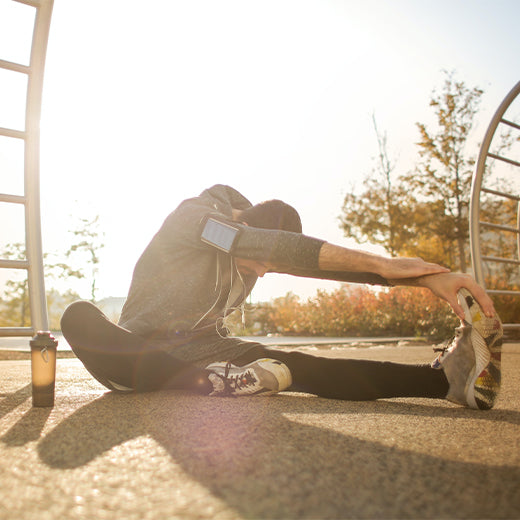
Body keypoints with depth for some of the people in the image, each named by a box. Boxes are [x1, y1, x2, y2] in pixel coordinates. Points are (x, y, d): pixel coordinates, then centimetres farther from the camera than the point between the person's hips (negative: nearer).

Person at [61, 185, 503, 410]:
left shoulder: (262, 250, 1)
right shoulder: (192, 216, -19)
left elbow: (323, 262, -11)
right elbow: (273, 246, -34)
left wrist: (425, 276, -24)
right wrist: (382, 264, -35)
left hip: (204, 347, 3)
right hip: (143, 348, -3)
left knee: (295, 367, -25)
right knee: (79, 317, -36)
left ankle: (446, 376, -38)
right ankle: (212, 383, -42)